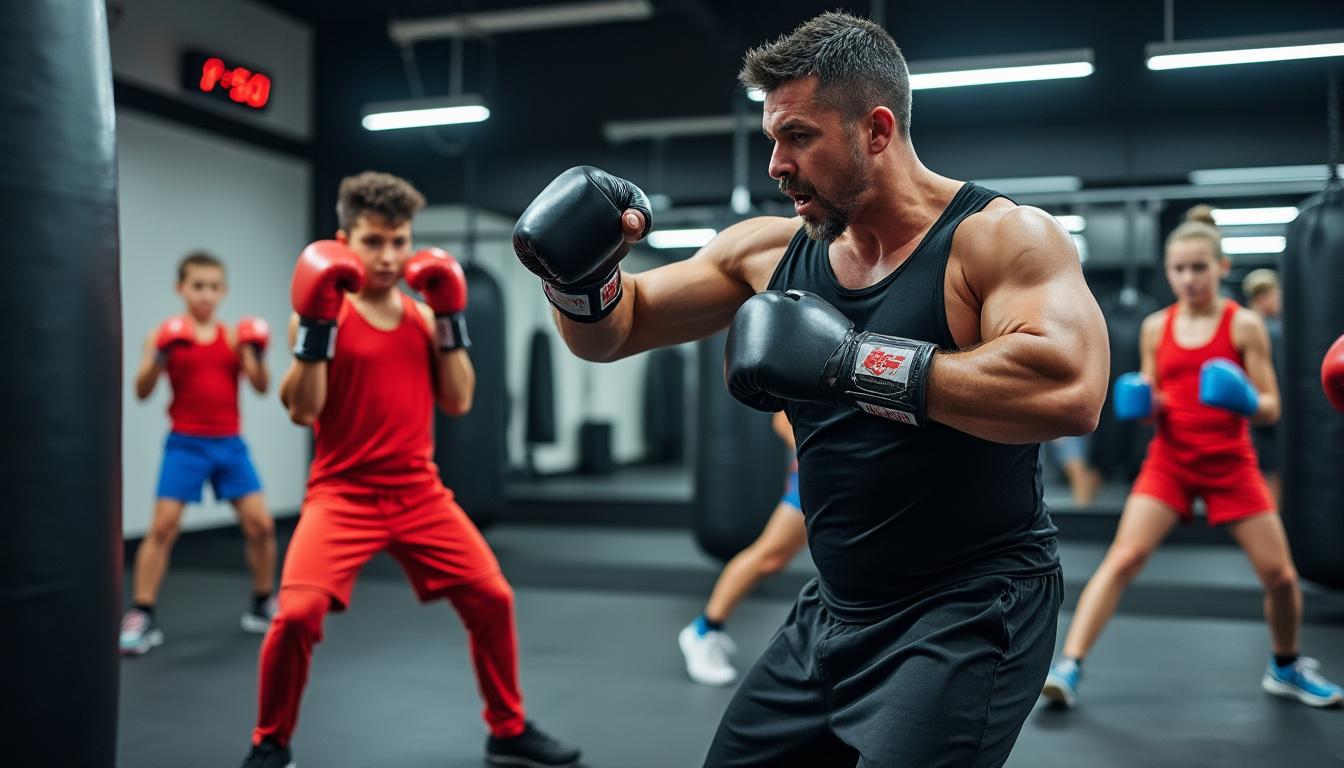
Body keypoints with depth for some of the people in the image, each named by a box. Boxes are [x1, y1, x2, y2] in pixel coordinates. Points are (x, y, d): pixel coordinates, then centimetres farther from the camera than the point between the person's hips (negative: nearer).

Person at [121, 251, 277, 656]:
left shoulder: (233, 335, 5)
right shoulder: (166, 334, -2)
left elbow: (261, 386, 0)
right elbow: (142, 391, -7)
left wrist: (257, 354, -17)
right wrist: (159, 356, -23)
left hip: (230, 443, 3)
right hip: (186, 444, -2)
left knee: (260, 524, 1)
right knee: (162, 526, -8)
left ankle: (263, 605, 18)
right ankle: (141, 617, 2)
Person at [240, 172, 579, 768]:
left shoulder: (421, 312, 9)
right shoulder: (323, 309, -4)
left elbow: (458, 402, 4)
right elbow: (301, 410, -13)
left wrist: (450, 319, -2)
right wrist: (316, 324, -21)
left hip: (420, 494, 4)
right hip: (342, 494, -4)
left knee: (492, 598, 2)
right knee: (297, 612, -20)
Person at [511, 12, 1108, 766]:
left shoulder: (1002, 236, -14)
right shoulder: (772, 252, 1)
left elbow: (1070, 390, -32)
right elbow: (614, 329, 8)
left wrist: (847, 362, -32)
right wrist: (578, 270, -14)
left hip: (971, 610, -5)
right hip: (836, 612, 6)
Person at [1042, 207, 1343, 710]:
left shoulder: (1244, 325, -4)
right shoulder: (1155, 327, 2)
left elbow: (1270, 409, -3)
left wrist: (1244, 401, -25)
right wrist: (1141, 405, -14)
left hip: (1231, 465, 0)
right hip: (1169, 460, 0)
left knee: (1280, 575, 4)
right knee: (1123, 558, -16)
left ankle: (1286, 669, 33)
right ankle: (1069, 667, -15)